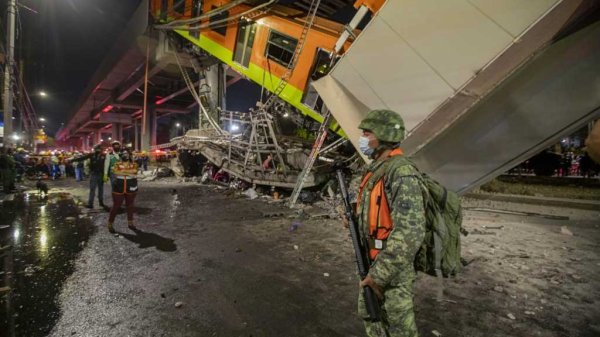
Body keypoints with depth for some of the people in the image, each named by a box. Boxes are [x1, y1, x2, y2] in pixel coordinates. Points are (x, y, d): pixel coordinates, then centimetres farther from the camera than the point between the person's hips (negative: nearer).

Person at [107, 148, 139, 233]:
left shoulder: (134, 164, 2)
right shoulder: (117, 164, 1)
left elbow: (134, 171, -17)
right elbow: (115, 172, -17)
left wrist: (122, 171, -16)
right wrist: (129, 173, -16)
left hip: (131, 189, 2)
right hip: (118, 189, -2)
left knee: (130, 206, 12)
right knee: (116, 206, 3)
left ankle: (130, 223, 24)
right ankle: (110, 224, 15)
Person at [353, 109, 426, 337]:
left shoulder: (402, 173, -23)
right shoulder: (375, 169, 7)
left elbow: (410, 234, -30)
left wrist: (379, 275, -26)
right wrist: (355, 217, 1)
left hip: (393, 268, -9)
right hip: (373, 262, 9)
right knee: (369, 314, 23)